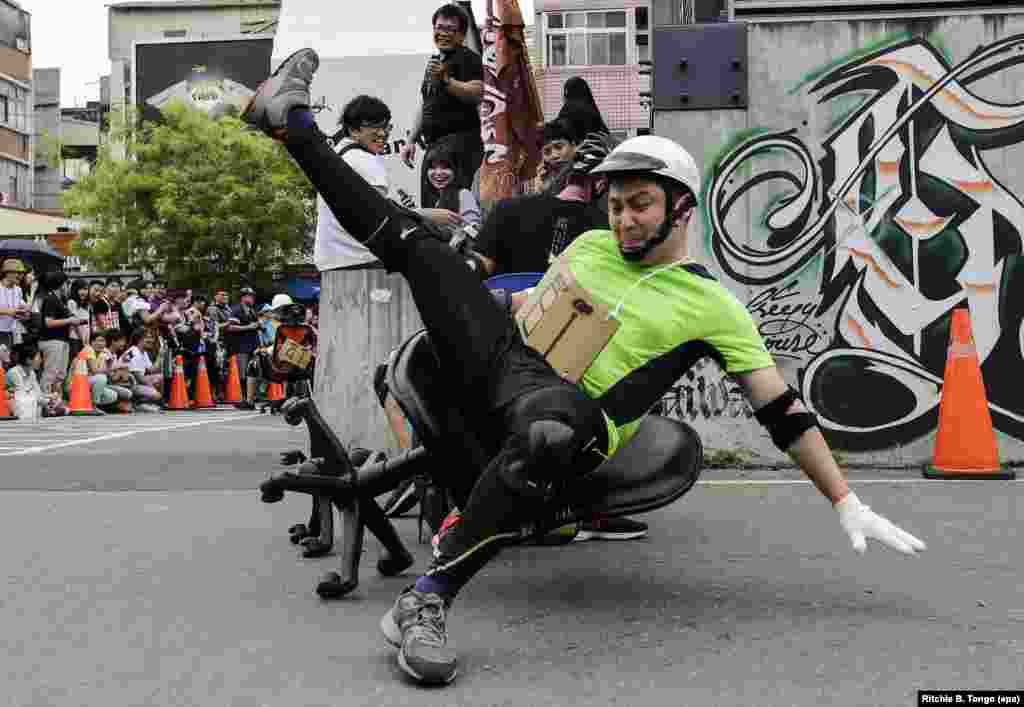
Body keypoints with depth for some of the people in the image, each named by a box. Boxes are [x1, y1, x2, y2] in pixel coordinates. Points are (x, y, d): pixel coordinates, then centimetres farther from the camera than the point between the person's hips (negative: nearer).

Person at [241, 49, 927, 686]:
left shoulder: (714, 307, 2)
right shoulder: (591, 245, 17)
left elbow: (783, 411, 0)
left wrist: (849, 504, -4)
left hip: (573, 407, -5)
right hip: (505, 356, 6)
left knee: (548, 425, -45)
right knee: (413, 238, 1)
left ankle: (426, 601, -43)